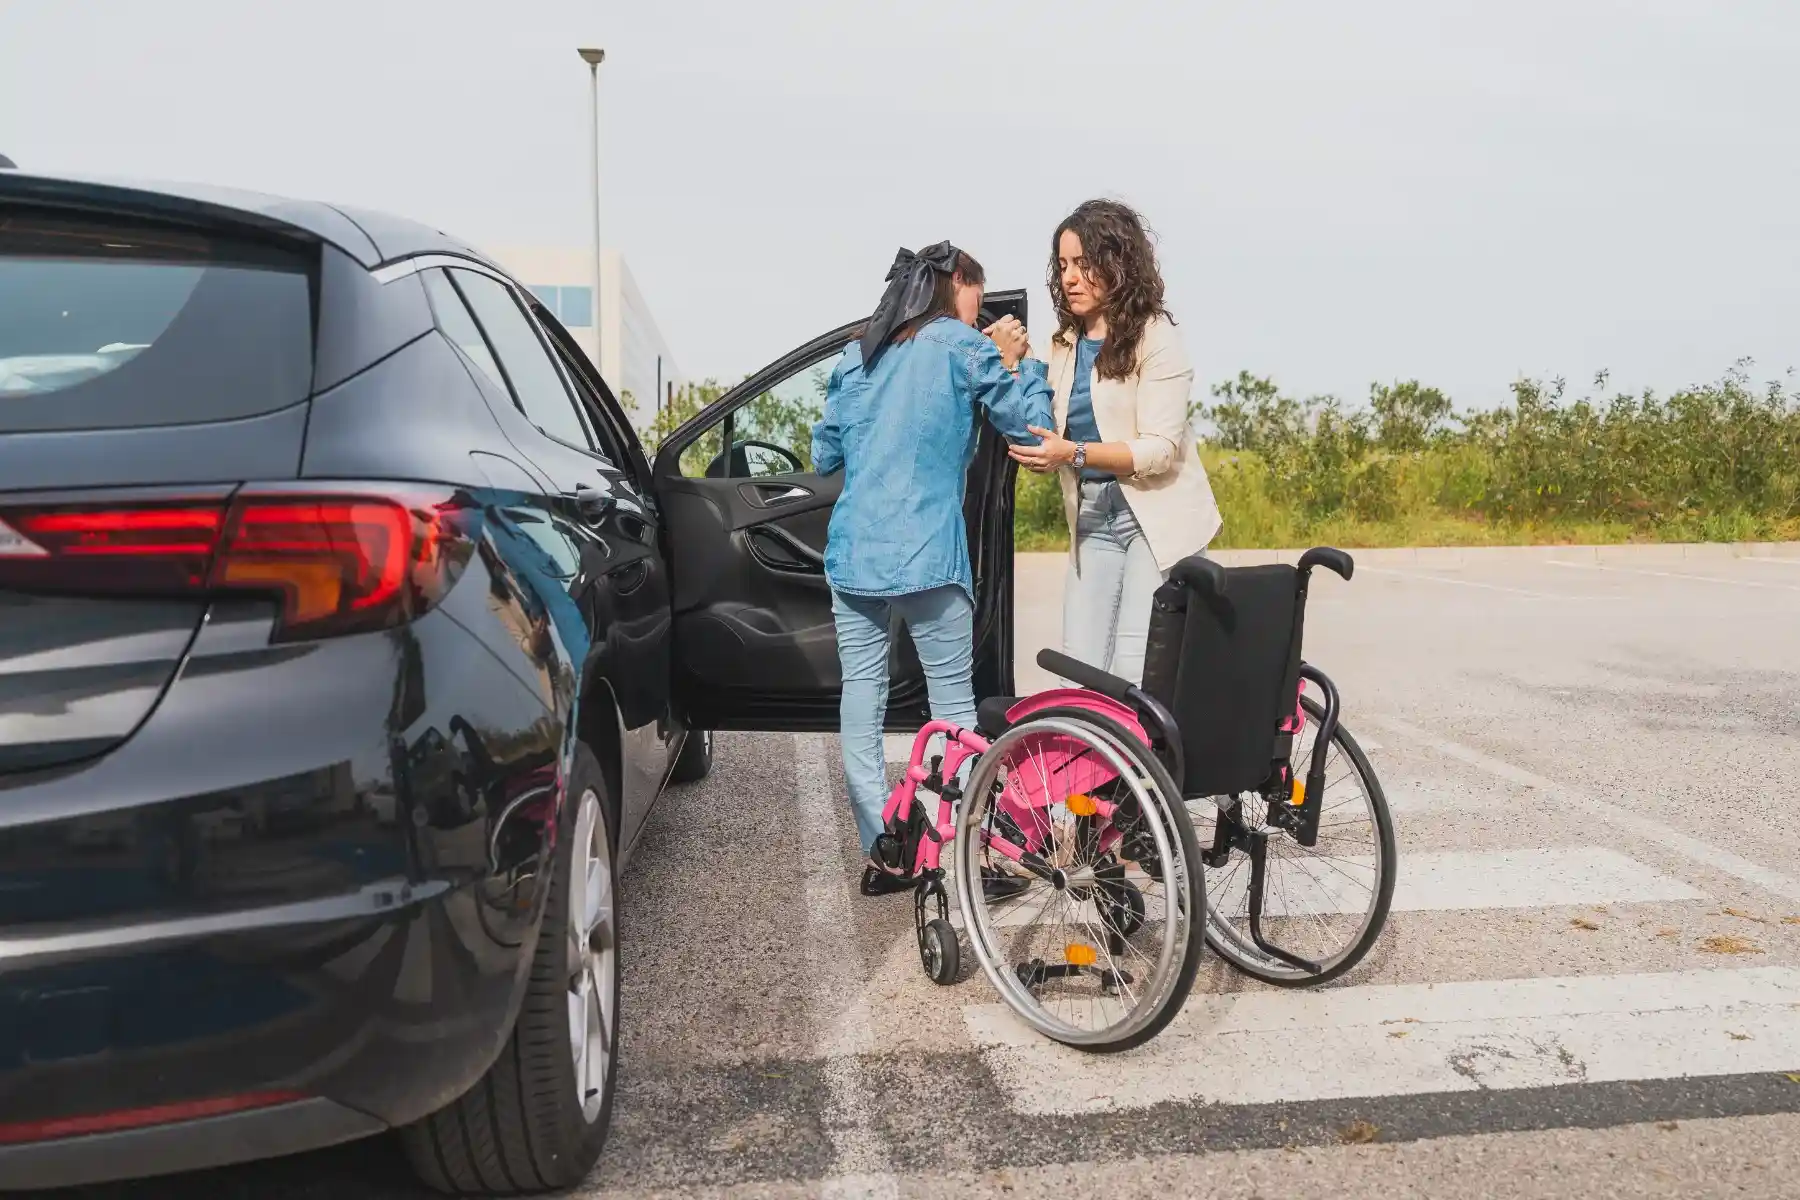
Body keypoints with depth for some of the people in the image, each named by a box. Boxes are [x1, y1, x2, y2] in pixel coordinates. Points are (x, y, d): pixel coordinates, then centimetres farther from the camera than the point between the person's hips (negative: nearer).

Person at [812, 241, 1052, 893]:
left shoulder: (854, 357, 17)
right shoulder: (959, 345, 1)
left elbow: (823, 456, 21)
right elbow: (1030, 426, 2)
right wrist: (1017, 360, 16)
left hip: (852, 550, 5)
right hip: (926, 553, -5)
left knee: (861, 697, 5)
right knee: (954, 703, 3)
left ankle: (882, 853, 9)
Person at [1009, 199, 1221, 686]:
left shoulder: (1154, 336, -9)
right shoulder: (1065, 343, 11)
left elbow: (1160, 449, -16)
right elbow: (1042, 432, 6)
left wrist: (1074, 453, -28)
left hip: (1154, 518, -6)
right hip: (1091, 520, 6)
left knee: (1135, 673, -11)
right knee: (1080, 670, 1)